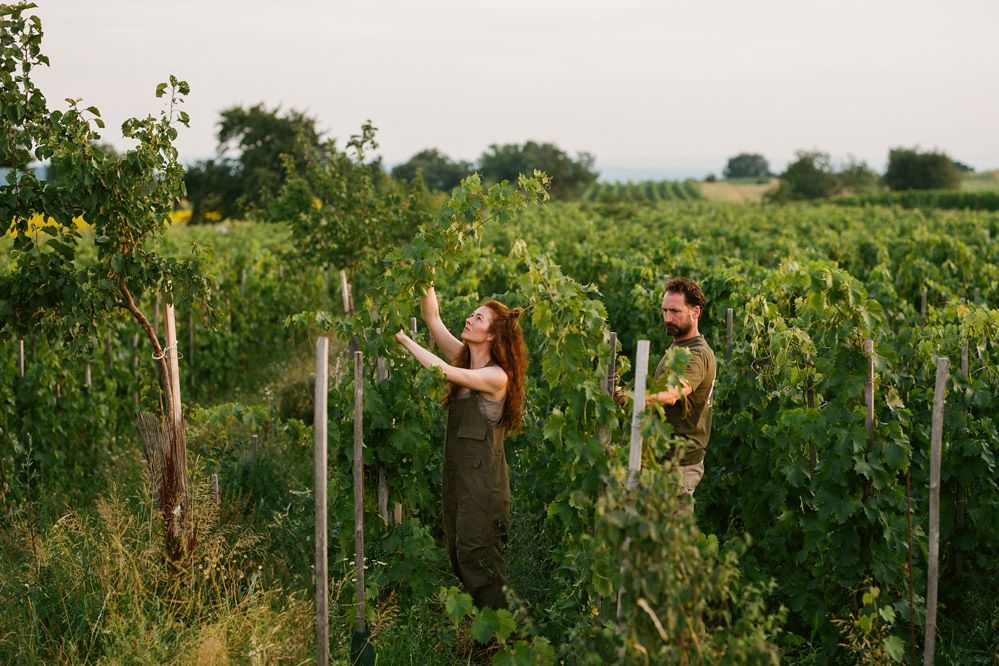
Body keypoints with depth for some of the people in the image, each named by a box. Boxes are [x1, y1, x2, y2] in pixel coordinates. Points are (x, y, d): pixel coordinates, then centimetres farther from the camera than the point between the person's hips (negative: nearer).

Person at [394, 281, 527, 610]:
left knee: (477, 555, -6)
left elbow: (443, 371, -24)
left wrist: (404, 339, -19)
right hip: (458, 471, 8)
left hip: (483, 475, -8)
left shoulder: (497, 376, -14)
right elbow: (432, 318, 3)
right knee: (459, 554, 11)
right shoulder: (464, 358, 8)